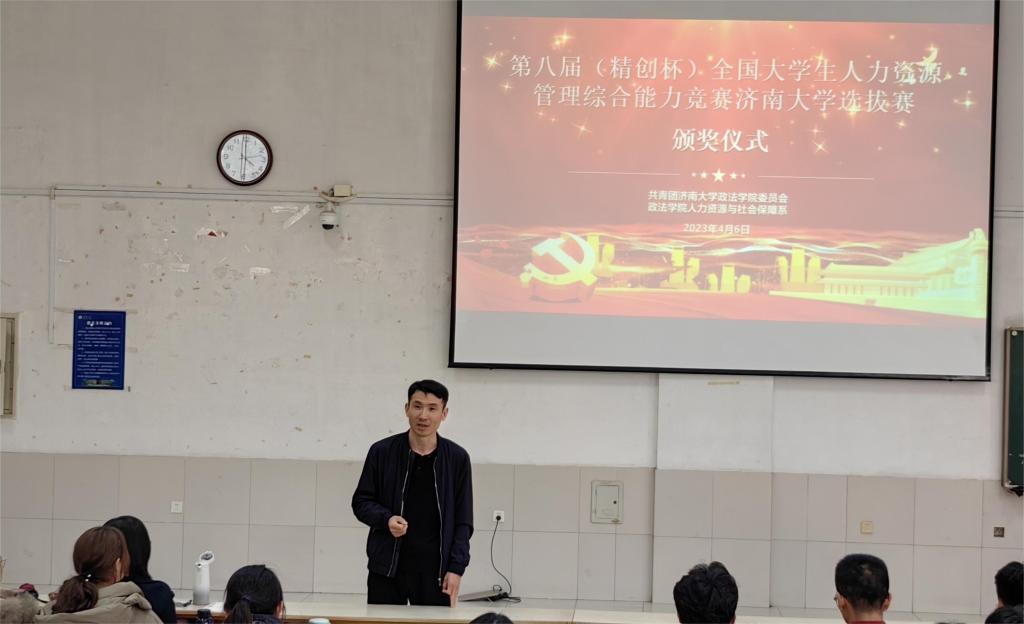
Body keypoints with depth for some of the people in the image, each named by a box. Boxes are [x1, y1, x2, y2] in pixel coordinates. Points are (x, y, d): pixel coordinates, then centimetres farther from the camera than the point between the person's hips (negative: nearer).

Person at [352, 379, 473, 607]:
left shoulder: (457, 458, 2)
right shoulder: (382, 452, 1)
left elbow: (463, 520, 5)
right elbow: (361, 502, 8)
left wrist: (456, 568, -4)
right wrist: (386, 519, -12)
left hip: (435, 570, 0)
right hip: (386, 568, 0)